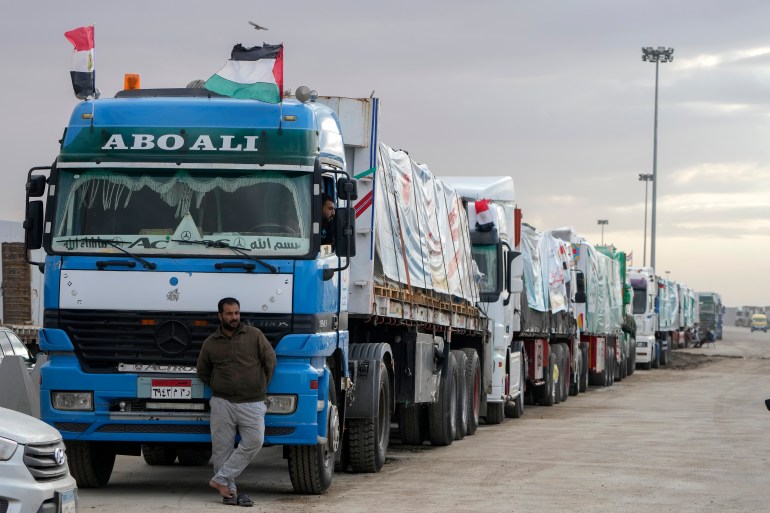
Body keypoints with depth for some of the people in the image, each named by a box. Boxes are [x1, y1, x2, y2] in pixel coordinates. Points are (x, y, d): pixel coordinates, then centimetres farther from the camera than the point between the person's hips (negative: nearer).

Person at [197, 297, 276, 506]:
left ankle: (221, 480, -8)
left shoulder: (254, 335, 3)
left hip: (252, 404, -1)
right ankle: (229, 490, 3)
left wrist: (260, 386, 10)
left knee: (254, 442, -16)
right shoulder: (210, 343, 7)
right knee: (222, 448, -4)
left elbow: (270, 360, 8)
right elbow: (202, 372, 20)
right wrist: (217, 388, 13)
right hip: (222, 403, 1)